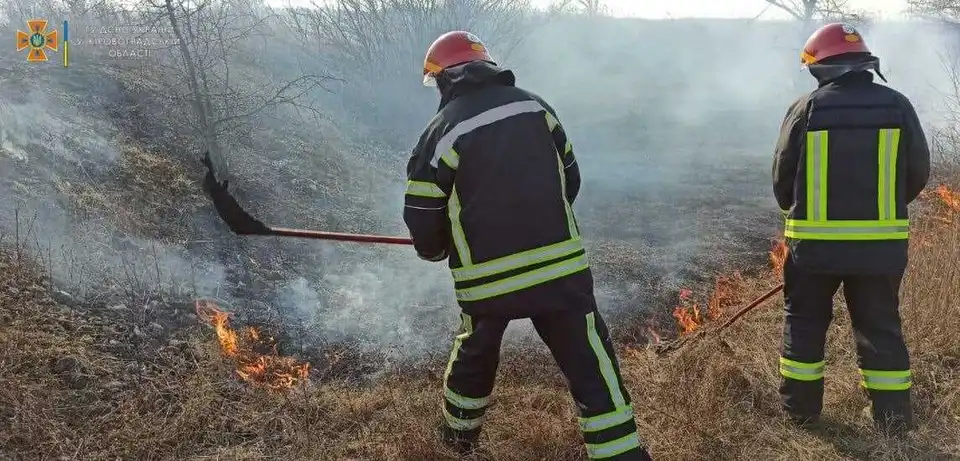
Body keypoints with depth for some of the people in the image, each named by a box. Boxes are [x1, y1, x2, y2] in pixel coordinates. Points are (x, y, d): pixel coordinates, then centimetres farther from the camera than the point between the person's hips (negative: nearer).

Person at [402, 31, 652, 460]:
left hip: (486, 278, 0)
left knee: (475, 353, 25)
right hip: (561, 266, 1)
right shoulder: (534, 105, 4)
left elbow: (422, 219, -3)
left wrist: (433, 250, 20)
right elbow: (570, 179, 12)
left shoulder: (442, 131, -6)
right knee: (590, 364, 6)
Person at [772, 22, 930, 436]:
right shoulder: (898, 106, 0)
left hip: (815, 241, -1)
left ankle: (801, 407, 19)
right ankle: (893, 416, 17)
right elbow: (918, 173, 5)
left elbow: (782, 175, -1)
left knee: (804, 321, 13)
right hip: (881, 243, 2)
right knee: (880, 325, 13)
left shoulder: (806, 108, -5)